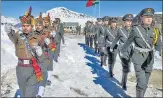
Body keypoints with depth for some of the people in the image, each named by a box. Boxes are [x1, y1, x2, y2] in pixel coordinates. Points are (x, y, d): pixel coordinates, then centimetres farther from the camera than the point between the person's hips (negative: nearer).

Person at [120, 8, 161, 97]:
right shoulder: (135, 29, -11)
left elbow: (158, 44, 8)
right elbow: (128, 42, 2)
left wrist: (157, 51, -15)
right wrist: (122, 51, 15)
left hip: (149, 60, 4)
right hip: (138, 59, -4)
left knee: (144, 83, 14)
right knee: (142, 83, -10)